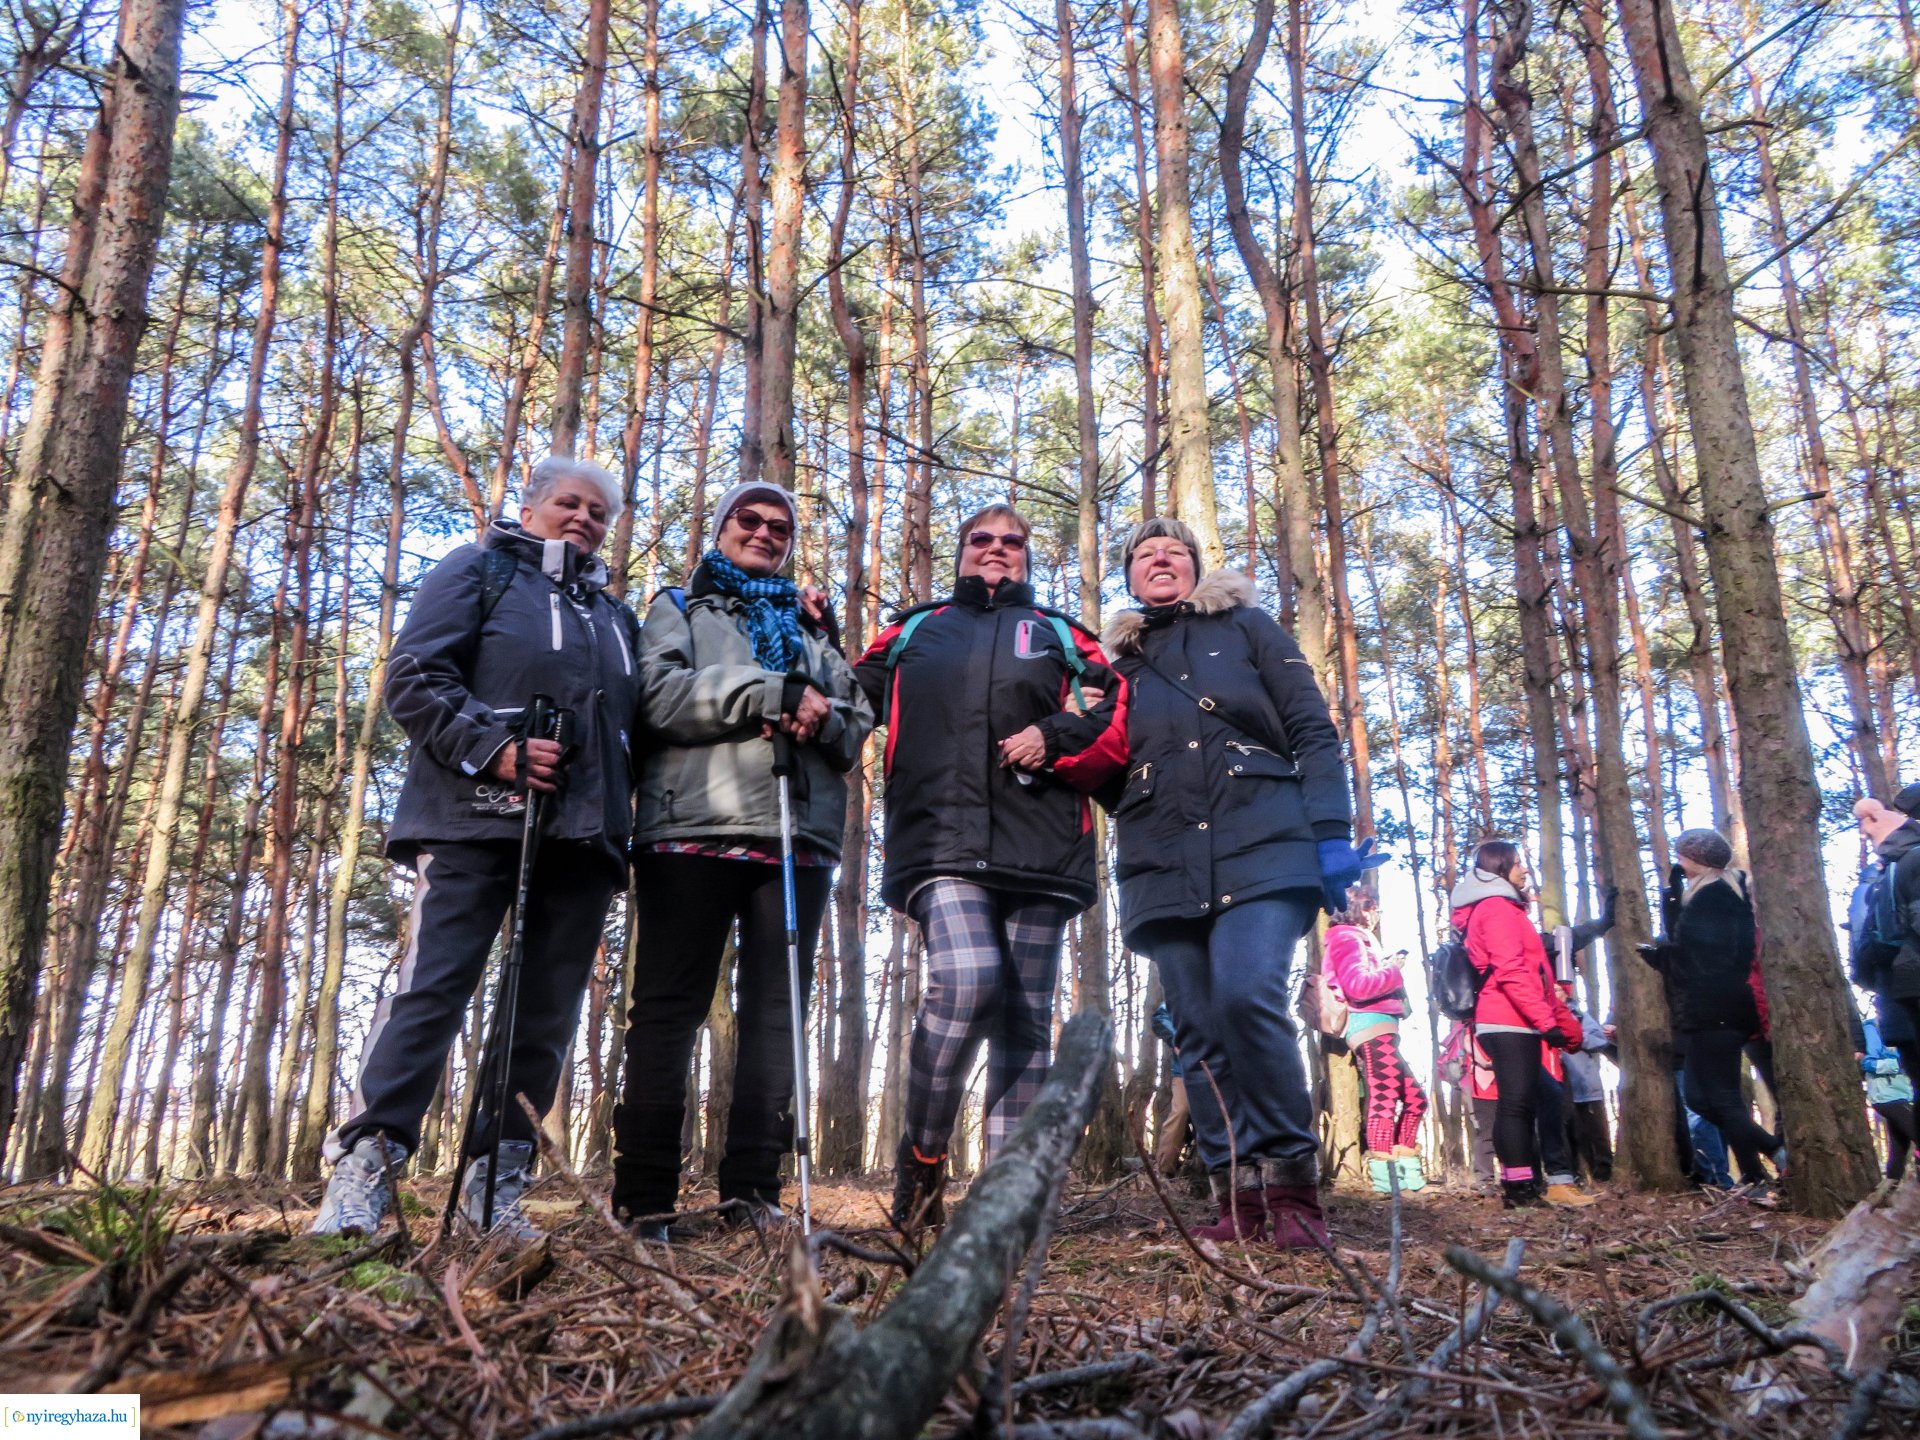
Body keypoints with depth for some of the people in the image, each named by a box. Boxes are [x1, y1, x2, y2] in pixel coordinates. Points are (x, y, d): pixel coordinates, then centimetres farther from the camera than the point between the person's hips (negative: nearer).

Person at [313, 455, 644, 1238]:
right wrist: (494, 749, -15)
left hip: (582, 833, 6)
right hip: (477, 820, -5)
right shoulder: (478, 571, 10)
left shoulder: (615, 615, 26)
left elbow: (634, 724, 29)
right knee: (431, 989, -11)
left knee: (547, 1015, 3)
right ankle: (361, 1171, -6)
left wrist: (621, 809, 12)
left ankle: (496, 1181, 10)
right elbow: (414, 678, -2)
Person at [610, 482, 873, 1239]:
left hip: (799, 834, 4)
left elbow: (858, 725, 15)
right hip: (692, 830, -3)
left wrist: (821, 716, -8)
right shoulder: (680, 608, 17)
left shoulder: (811, 626, 26)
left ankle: (753, 1184, 6)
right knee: (668, 1005, -3)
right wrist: (770, 693, -13)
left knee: (776, 1009, 1)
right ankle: (645, 1196, 2)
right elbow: (662, 693, -3)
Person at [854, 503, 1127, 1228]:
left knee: (1025, 1019, 0)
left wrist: (1056, 739, -5)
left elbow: (1119, 722, 12)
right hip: (941, 838, -2)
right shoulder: (913, 631, 23)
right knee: (966, 978, -25)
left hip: (1039, 844, 2)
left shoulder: (1059, 635, 21)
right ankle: (922, 1154, -5)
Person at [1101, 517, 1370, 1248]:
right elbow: (1109, 778, 26)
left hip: (1261, 850, -3)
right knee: (1201, 1036, 0)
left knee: (1248, 1000, -22)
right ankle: (1238, 1196, 6)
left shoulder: (1246, 627, 14)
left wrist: (1332, 833, -7)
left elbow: (1312, 732, 6)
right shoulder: (1119, 664, 22)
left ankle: (1292, 1187, -10)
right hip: (1163, 869, 4)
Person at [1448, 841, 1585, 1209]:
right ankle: (1521, 1187, -11)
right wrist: (1548, 1021, -22)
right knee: (1518, 1102, -11)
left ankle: (1519, 1185, 12)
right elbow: (1510, 972, -19)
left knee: (1518, 1103, 10)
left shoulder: (1501, 909, 25)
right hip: (1511, 1023, -10)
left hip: (1509, 1023, 10)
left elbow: (1531, 971, 24)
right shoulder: (1498, 908, -8)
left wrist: (1563, 1022, 20)